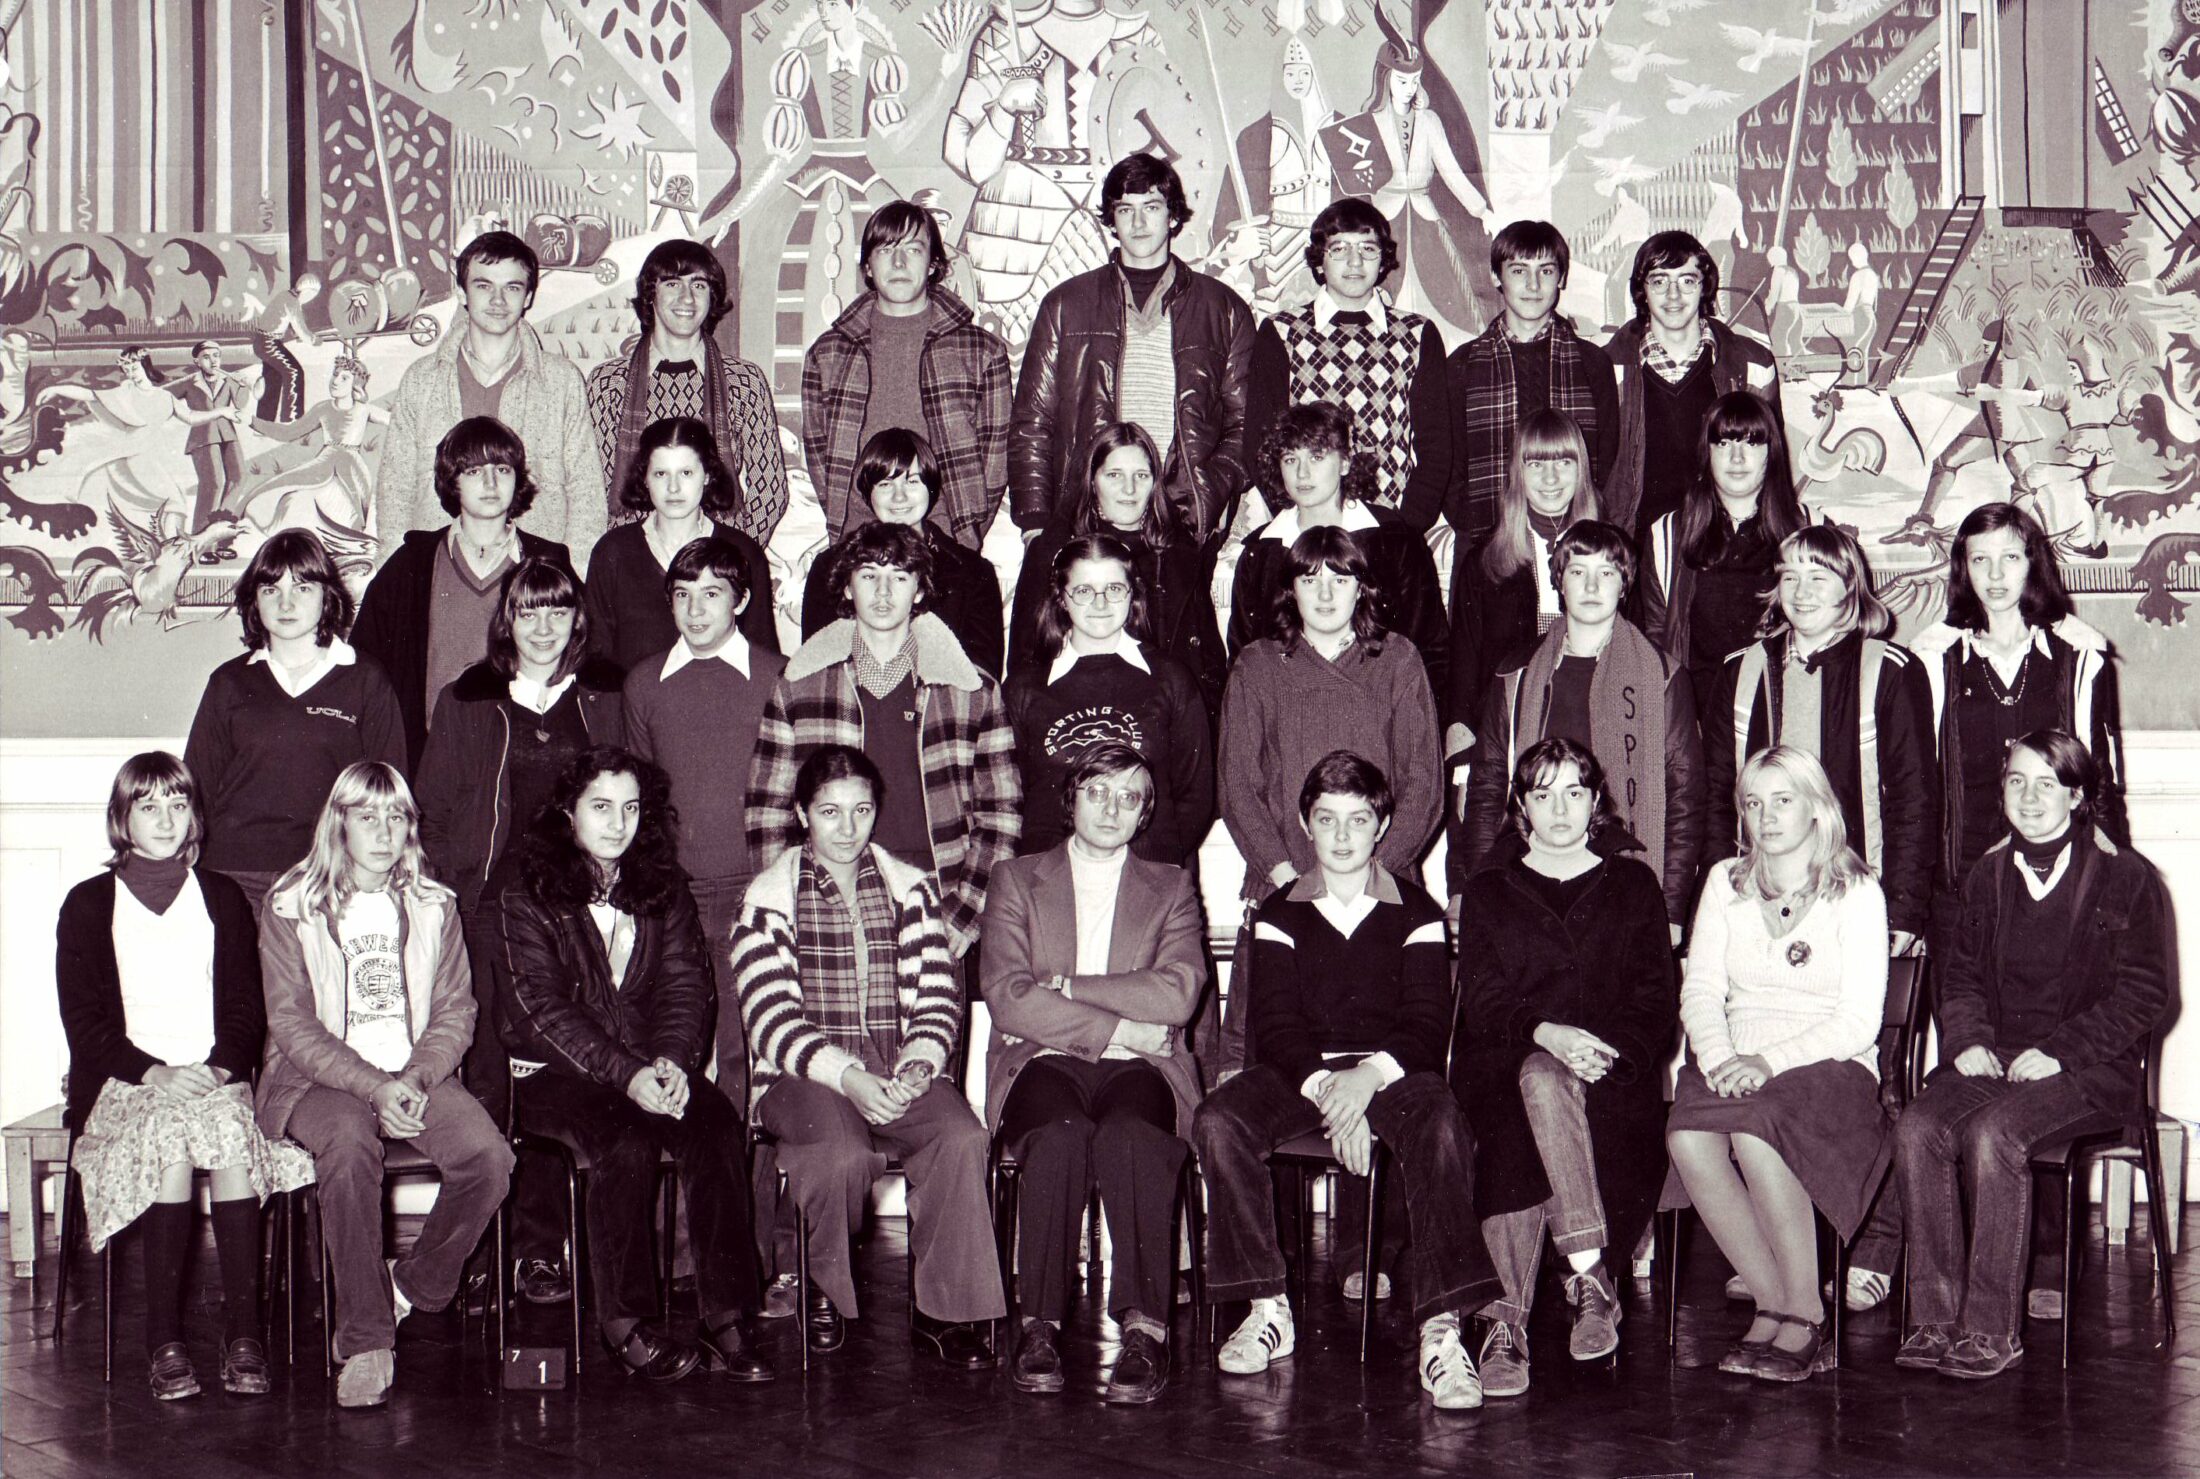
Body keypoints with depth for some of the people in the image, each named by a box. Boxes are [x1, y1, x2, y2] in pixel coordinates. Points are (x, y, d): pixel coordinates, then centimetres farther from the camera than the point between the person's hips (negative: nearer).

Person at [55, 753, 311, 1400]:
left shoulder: (223, 898, 18)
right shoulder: (89, 904, 11)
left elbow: (247, 1008, 12)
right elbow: (83, 1020, 3)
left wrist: (220, 1068, -9)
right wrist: (154, 1074, -13)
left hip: (217, 1078, 1)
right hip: (124, 1082, -1)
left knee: (231, 1131, -35)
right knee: (169, 1136, -36)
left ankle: (244, 1334, -35)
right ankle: (163, 1341, -32)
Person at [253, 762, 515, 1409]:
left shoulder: (434, 905, 11)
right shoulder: (291, 907, 1)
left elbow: (455, 1011, 8)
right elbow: (292, 1023, -5)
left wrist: (415, 1078, -13)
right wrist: (371, 1087, -18)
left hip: (415, 1076, 3)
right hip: (319, 1079, -3)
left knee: (489, 1155, -26)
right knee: (350, 1143, -37)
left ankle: (410, 1288, -3)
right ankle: (364, 1341, -30)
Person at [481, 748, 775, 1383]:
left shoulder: (661, 884, 13)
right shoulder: (522, 888, -2)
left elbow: (686, 983, 6)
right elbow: (542, 1006, -11)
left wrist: (671, 1059, -15)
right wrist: (626, 1074, -22)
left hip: (652, 1063, 4)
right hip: (552, 1071, -4)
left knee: (718, 1127, -26)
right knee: (627, 1141, -33)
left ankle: (727, 1320, -25)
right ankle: (627, 1325, -23)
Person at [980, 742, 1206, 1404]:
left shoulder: (1171, 889, 18)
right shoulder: (1016, 881, 16)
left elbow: (1177, 995, -2)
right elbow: (1007, 998, -1)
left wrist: (1061, 986, -5)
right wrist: (1117, 1027, -8)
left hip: (1139, 1070, 0)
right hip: (1043, 1062, 0)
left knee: (1128, 1136, -35)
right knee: (1060, 1135, -36)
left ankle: (1145, 1327, -36)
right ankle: (1038, 1326, -31)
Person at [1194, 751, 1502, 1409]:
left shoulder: (1415, 913, 11)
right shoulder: (1279, 915, 14)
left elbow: (1428, 1023, -1)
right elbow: (1276, 1023, 1)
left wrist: (1371, 1077, -22)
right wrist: (1326, 1088, -19)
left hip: (1392, 1072, -2)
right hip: (1299, 1073, 2)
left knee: (1441, 1126, -36)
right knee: (1218, 1121, -29)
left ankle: (1442, 1331, -41)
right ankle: (1267, 1309, -20)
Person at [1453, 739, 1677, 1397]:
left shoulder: (1633, 886, 18)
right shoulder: (1489, 892, 19)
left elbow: (1656, 1002, 9)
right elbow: (1481, 1003, 5)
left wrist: (1606, 1047, -12)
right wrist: (1544, 1033, -16)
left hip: (1613, 1071, -1)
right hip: (1509, 1064, 1)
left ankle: (1508, 1318, -39)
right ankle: (1591, 1276, -39)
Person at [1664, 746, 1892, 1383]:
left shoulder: (1855, 893, 2)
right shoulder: (1726, 883, 16)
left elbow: (1858, 1021, -7)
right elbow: (1700, 989, 8)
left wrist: (1771, 1062, -19)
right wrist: (1718, 1057, -13)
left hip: (1830, 1068, -4)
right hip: (1734, 1066, 4)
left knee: (1755, 1126, -36)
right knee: (1688, 1134, -31)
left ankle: (1804, 1316, -24)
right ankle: (1776, 1306, -19)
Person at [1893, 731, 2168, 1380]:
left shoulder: (2124, 878, -1)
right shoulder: (1989, 876, 16)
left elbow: (2142, 996, -4)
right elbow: (1961, 974, 20)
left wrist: (2057, 1052, -13)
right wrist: (1968, 1039, -1)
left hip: (2090, 1067, -5)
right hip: (1992, 1059, 5)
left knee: (1992, 1133, -33)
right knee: (1918, 1127, -25)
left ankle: (1992, 1328, -25)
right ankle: (1935, 1317, -20)